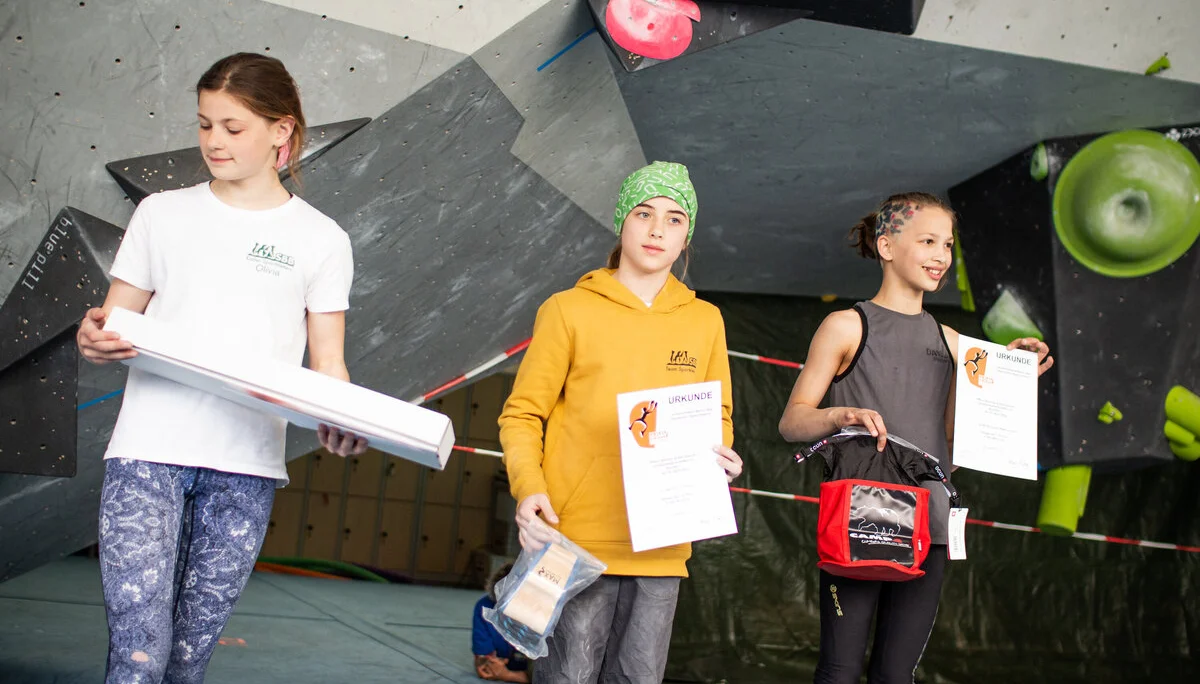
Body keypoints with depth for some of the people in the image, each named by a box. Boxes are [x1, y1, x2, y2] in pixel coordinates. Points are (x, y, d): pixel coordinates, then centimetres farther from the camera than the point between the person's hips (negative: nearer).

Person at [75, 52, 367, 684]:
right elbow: (114, 324, 13)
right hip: (148, 449, 0)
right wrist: (94, 341, -12)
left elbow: (327, 362, 5)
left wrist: (342, 423, -16)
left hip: (246, 466, 0)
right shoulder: (162, 214, 11)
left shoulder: (320, 239, 8)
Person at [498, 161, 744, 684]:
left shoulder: (705, 321, 12)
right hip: (578, 536, -3)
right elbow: (522, 415, 1)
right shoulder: (569, 310, 1)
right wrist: (528, 488, -16)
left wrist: (719, 455, -2)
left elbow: (717, 416, 21)